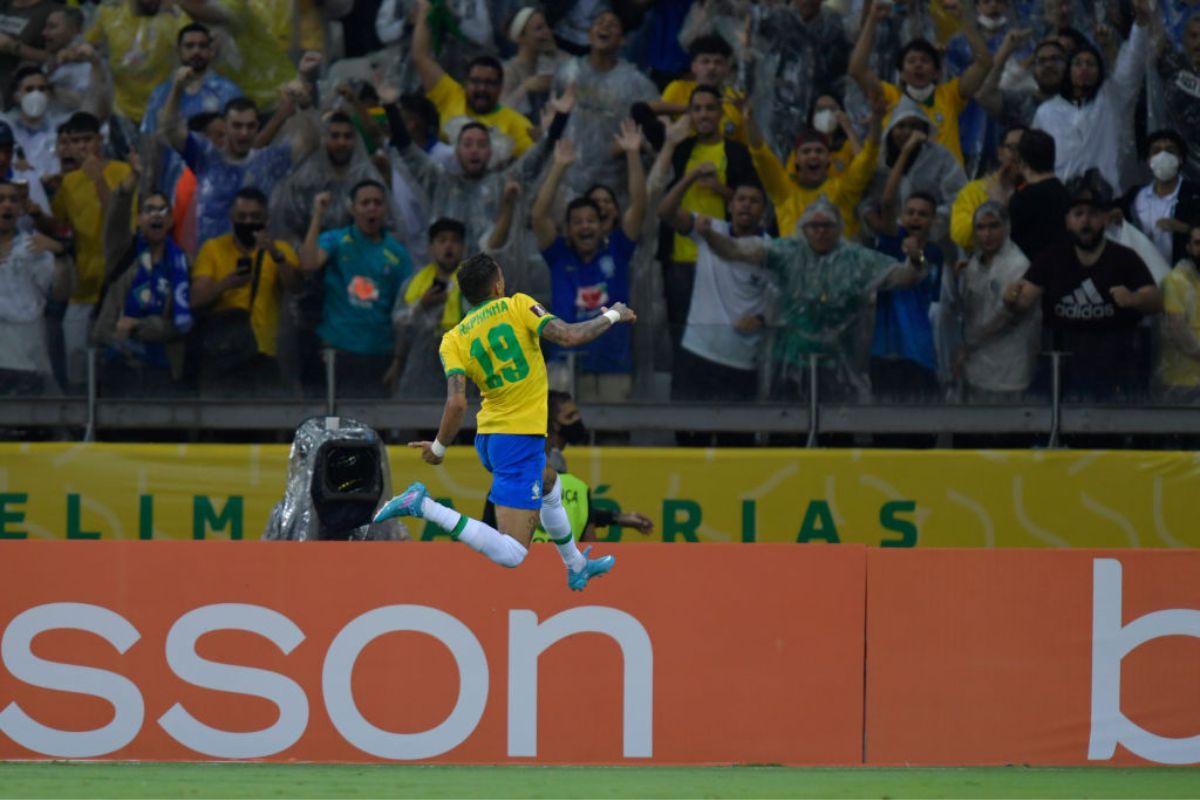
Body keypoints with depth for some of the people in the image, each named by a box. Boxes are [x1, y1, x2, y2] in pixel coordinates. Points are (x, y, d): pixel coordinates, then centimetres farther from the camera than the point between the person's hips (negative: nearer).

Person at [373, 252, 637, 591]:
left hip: (487, 436, 7)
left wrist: (438, 447, 3)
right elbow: (569, 336, -17)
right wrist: (612, 316, -1)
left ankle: (577, 567, 53)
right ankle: (424, 508, -24)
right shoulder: (517, 306, -8)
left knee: (550, 485, 39)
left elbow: (457, 403, -10)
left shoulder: (454, 340, 1)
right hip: (521, 437, -7)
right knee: (511, 553, -14)